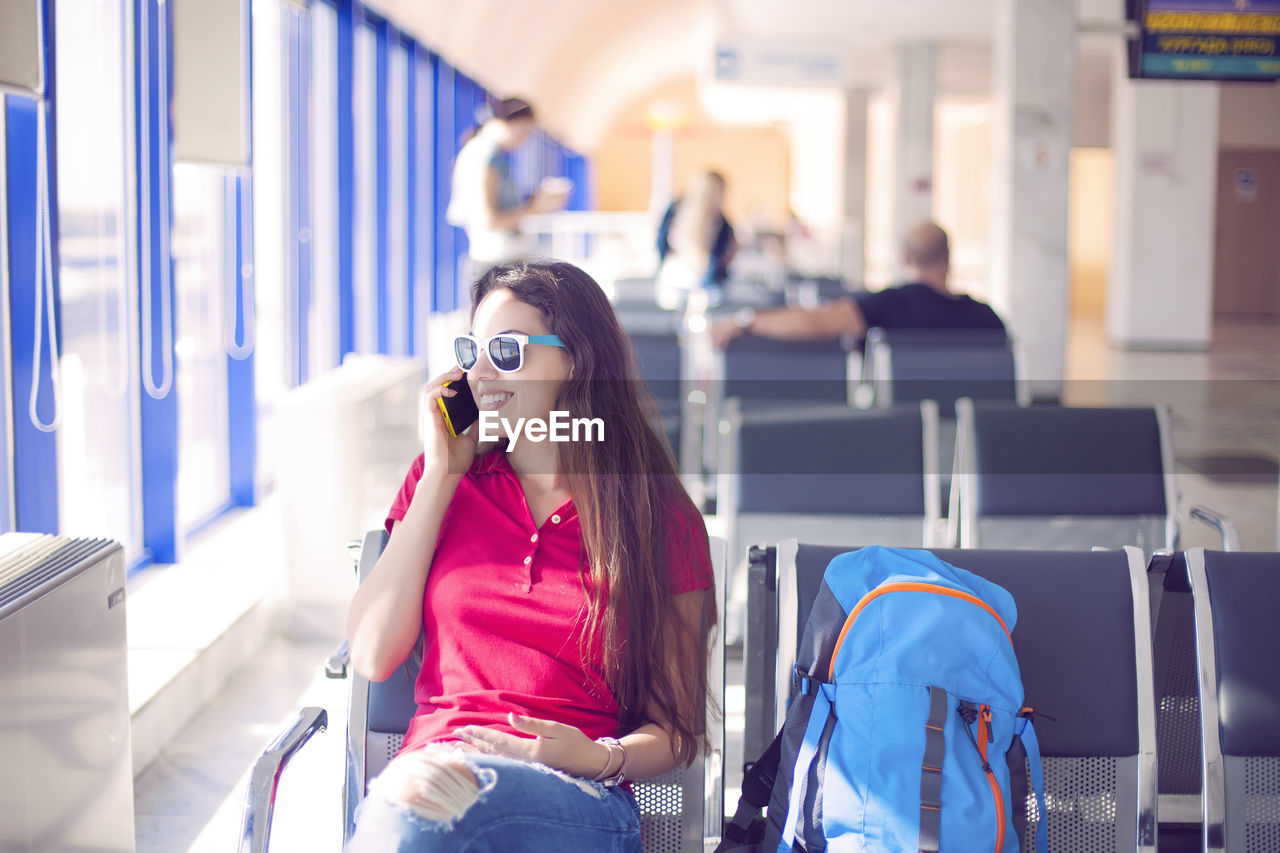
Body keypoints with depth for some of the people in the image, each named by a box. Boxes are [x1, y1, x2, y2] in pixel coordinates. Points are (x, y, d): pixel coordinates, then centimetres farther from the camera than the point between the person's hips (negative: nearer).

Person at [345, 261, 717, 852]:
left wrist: (598, 758, -14)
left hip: (575, 800, -3)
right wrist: (440, 476, 5)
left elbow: (677, 730, 9)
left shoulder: (662, 519, 7)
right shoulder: (445, 480, 16)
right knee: (407, 794, -36)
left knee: (409, 804, -36)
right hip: (435, 759, 3)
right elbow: (370, 656, 4)